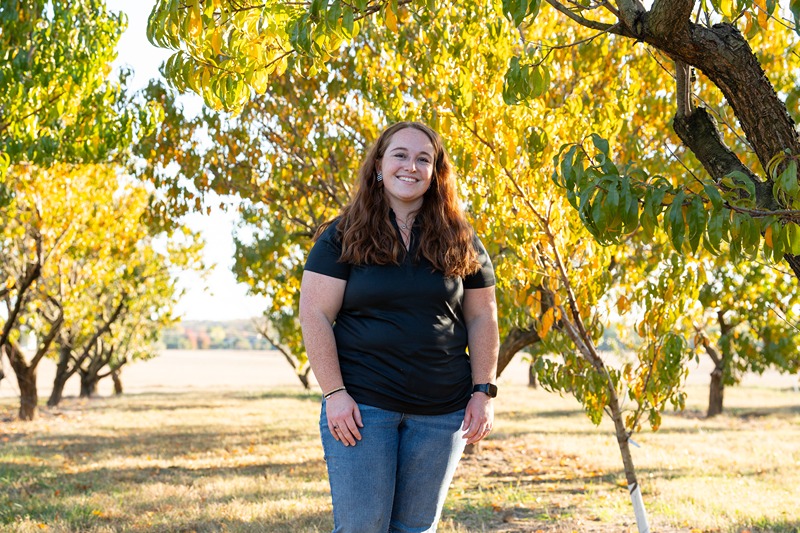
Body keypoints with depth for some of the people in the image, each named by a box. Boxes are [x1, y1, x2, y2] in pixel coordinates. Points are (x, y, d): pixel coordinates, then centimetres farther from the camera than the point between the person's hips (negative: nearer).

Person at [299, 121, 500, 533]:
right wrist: (334, 393, -12)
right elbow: (314, 315, -5)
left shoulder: (459, 242, 8)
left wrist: (483, 391, 2)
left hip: (441, 412, 3)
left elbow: (481, 317, 10)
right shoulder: (343, 237, 0)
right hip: (362, 405, -2)